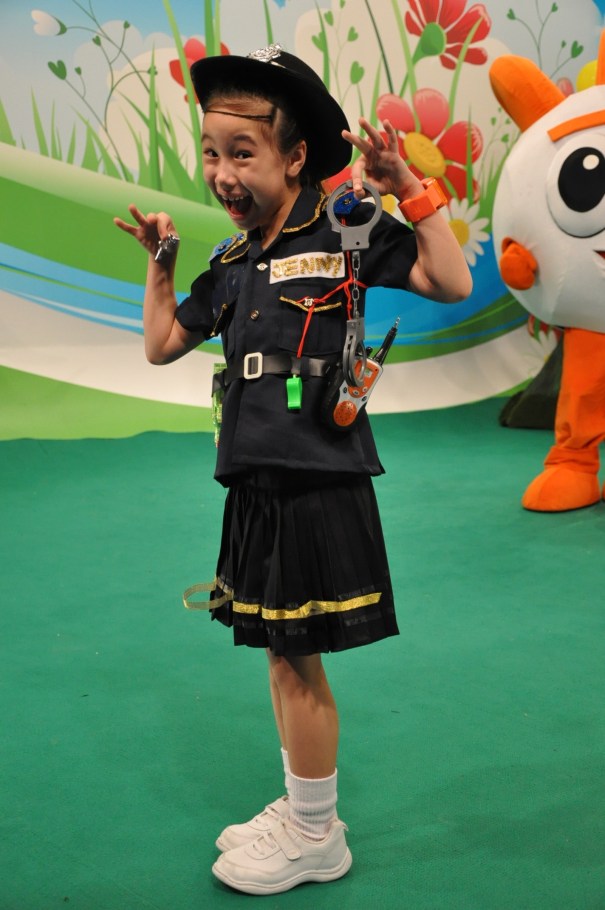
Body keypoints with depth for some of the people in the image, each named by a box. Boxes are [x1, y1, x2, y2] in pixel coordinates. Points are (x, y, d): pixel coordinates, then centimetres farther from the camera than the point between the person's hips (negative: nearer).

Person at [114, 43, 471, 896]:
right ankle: (301, 810, 34)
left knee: (295, 662, 0)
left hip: (318, 483, -7)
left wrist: (409, 189, -17)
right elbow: (162, 344, 22)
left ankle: (316, 838, 19)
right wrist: (161, 260, 16)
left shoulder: (344, 229, -6)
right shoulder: (230, 264, 13)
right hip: (258, 487, 7)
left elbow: (453, 283, -12)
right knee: (283, 657, 17)